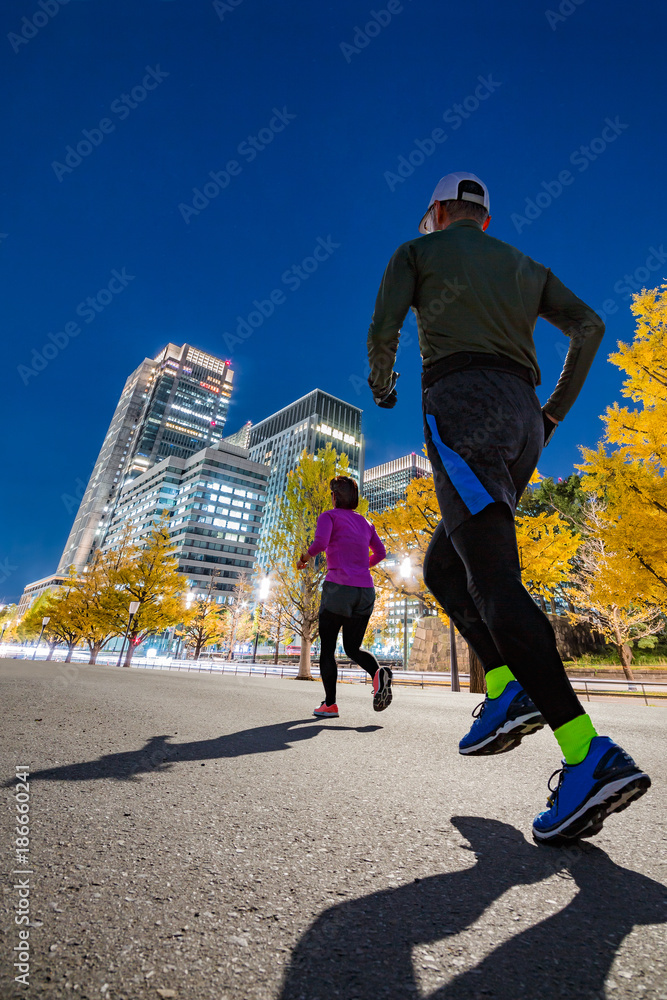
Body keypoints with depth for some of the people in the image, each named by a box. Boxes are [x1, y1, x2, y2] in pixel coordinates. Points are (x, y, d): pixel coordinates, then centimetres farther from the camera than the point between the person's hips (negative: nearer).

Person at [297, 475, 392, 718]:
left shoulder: (329, 516, 1)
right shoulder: (364, 522, 18)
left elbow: (320, 543, -17)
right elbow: (380, 553, 22)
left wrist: (305, 556, 1)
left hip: (338, 587, -5)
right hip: (365, 590, 5)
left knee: (327, 648, 9)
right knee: (353, 648, 14)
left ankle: (330, 704, 7)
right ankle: (378, 672, -14)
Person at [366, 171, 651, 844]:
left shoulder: (416, 251, 20)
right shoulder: (524, 265, 32)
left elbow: (382, 331, 4)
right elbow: (589, 326, 19)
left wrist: (382, 386, 23)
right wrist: (555, 410, 21)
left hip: (461, 404, -6)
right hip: (521, 421, 7)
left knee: (494, 580, -16)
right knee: (443, 566, 12)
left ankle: (591, 756, -21)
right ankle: (508, 688, 1)